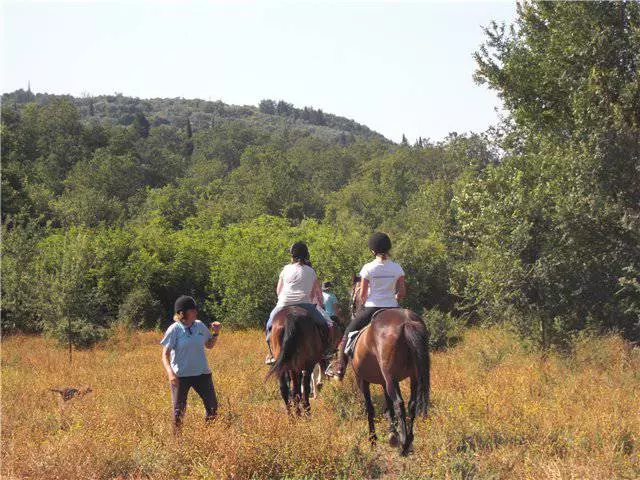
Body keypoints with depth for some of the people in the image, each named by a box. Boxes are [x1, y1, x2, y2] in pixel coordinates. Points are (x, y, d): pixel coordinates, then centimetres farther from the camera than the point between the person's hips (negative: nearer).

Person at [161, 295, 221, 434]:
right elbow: (165, 355, -12)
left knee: (212, 407, 8)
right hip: (180, 376, -4)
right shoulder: (174, 330, -12)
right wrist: (170, 373, -26)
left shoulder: (199, 326, 2)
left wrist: (216, 333, -2)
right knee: (178, 411, 3)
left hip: (202, 373, 4)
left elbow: (209, 345, 16)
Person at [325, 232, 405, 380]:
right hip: (392, 309, 2)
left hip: (371, 308, -2)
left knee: (348, 333, 13)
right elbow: (402, 292, 1)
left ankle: (340, 367, 11)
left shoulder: (368, 268, -8)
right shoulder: (397, 268, -1)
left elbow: (362, 294, -6)